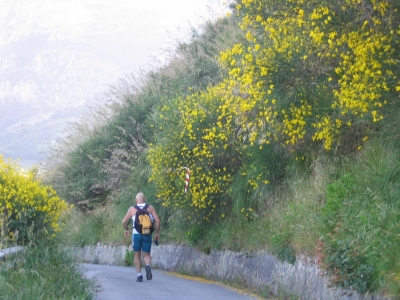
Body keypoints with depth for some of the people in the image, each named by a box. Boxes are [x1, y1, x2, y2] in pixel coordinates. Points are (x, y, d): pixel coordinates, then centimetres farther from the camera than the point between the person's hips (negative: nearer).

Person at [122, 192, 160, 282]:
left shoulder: (132, 209, 5)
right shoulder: (150, 208, 6)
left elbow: (124, 222, 4)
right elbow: (157, 220, -3)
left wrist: (126, 229, 23)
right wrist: (157, 232, 5)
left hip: (136, 234, -1)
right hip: (147, 235, 1)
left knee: (137, 255, 15)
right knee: (146, 254, 12)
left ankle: (139, 275, 4)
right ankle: (148, 266, -20)